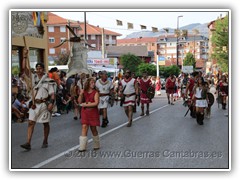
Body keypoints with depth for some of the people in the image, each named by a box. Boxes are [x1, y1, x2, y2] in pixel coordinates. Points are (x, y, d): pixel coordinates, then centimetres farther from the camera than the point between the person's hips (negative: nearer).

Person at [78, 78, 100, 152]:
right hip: (85, 112, 2)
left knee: (93, 128, 6)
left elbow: (96, 103, -15)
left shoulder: (95, 92, -5)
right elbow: (80, 102, 0)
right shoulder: (84, 91, 4)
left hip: (93, 112, -2)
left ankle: (96, 145, 24)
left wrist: (86, 105, -15)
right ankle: (82, 147, -5)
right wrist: (81, 94, -15)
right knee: (84, 127, -6)